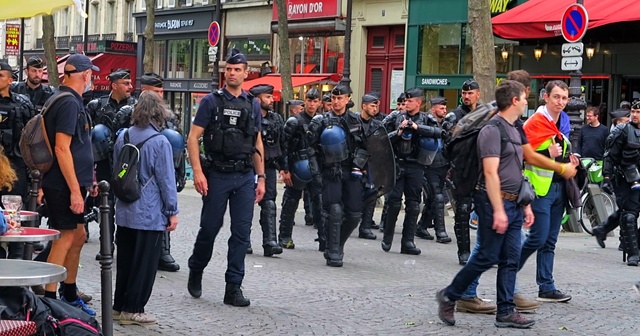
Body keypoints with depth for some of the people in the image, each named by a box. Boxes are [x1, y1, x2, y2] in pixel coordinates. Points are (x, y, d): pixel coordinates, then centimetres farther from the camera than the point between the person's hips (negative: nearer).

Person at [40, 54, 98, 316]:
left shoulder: (65, 100, 14)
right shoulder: (70, 103, -17)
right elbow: (61, 149, -23)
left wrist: (87, 179, 24)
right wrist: (75, 190, -23)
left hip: (70, 183, 10)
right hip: (64, 185, -10)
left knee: (78, 236, 16)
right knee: (65, 238, -6)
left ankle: (69, 296, 27)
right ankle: (49, 301, -1)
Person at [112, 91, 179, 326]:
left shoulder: (123, 137, 3)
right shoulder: (159, 142, -15)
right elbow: (166, 180, -12)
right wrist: (172, 211, -5)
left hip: (124, 212, 6)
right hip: (149, 214, -6)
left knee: (124, 260, 15)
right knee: (144, 264, 2)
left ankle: (120, 306, 22)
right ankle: (133, 310, 5)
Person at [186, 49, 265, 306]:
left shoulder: (253, 105, 11)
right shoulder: (212, 101, 0)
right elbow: (193, 138, -4)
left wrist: (261, 178, 9)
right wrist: (197, 172, -13)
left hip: (245, 177, 3)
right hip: (217, 175, -3)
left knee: (242, 233, 0)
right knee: (210, 228, 5)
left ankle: (233, 288, 5)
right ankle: (195, 271, 30)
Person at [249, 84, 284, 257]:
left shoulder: (276, 119, 10)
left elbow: (282, 144, 16)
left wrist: (284, 167, 13)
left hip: (269, 167, 4)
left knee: (269, 205, -4)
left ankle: (270, 242, -8)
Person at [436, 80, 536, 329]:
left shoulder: (514, 131, 16)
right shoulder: (493, 130, -13)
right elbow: (490, 173, -19)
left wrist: (526, 205, 17)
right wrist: (498, 210, -23)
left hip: (513, 204, 9)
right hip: (495, 202, -9)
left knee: (510, 260, 6)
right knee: (487, 257, -4)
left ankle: (506, 312, 9)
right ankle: (449, 296, 11)